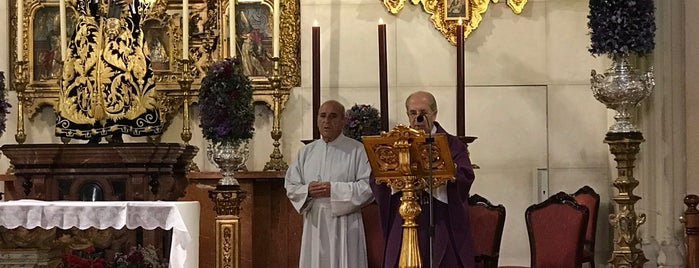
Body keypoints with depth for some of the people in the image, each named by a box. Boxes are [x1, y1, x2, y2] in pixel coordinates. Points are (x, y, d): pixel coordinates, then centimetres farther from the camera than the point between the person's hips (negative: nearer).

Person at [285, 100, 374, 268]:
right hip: (314, 226, 4)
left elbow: (368, 187, -8)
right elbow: (290, 186, 12)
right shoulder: (306, 152, 13)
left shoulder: (357, 150, 0)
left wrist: (334, 189, -14)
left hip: (344, 227, -4)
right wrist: (307, 190, -9)